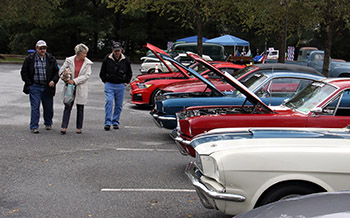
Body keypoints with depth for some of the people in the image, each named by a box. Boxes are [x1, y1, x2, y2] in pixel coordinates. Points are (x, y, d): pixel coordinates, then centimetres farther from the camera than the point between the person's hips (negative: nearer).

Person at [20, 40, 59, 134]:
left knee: (48, 107, 10)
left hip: (47, 87, 2)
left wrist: (54, 80, -6)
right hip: (34, 87, -2)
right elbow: (24, 72, 5)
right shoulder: (29, 59, 1)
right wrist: (29, 83, -3)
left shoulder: (51, 59, 7)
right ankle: (34, 127, 2)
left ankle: (48, 123, 31)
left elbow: (57, 72, 11)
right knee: (35, 107, -4)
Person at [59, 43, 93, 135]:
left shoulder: (87, 63, 0)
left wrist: (74, 81, -15)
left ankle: (79, 128, 15)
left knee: (80, 108, 6)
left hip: (81, 89, 1)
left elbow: (87, 75, -9)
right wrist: (65, 79, -14)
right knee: (67, 107, -2)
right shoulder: (69, 60, 1)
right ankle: (64, 127, 0)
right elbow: (61, 71, 5)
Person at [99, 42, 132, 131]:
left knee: (119, 105, 5)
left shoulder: (125, 60, 2)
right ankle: (107, 122, -12)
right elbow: (102, 72, 10)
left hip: (120, 86, 2)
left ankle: (115, 122, 16)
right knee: (109, 102, -13)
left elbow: (129, 73, 14)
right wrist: (105, 81, 3)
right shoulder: (107, 59, -1)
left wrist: (126, 82, 6)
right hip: (109, 85, -1)